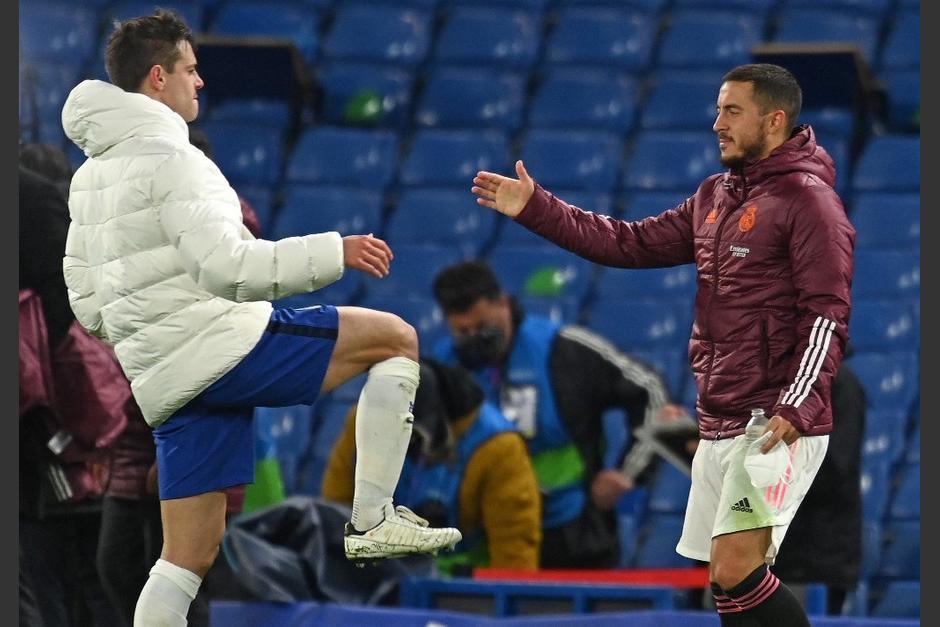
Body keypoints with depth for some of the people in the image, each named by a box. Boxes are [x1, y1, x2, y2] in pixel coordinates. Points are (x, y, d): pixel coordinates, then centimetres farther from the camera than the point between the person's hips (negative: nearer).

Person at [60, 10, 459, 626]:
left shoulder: (90, 176, 20)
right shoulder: (169, 158, -9)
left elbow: (87, 302, 22)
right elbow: (227, 268, -18)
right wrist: (334, 252, -15)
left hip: (165, 383, 9)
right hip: (222, 343, -9)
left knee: (188, 560, 9)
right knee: (396, 339, -2)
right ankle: (373, 521, -7)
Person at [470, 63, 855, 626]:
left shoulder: (808, 199, -10)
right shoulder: (716, 195, 17)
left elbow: (827, 315, -16)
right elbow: (634, 243, 19)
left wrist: (794, 410, -25)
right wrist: (534, 208, 13)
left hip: (777, 428, -9)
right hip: (719, 426, 9)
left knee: (736, 571, -20)